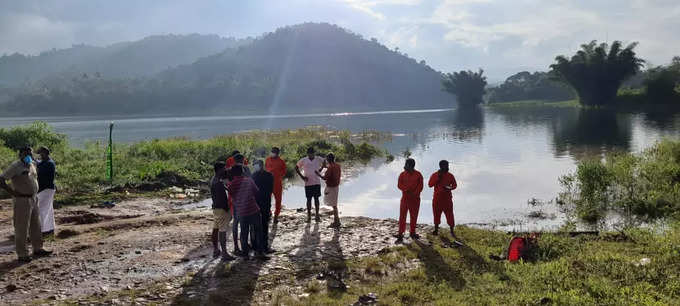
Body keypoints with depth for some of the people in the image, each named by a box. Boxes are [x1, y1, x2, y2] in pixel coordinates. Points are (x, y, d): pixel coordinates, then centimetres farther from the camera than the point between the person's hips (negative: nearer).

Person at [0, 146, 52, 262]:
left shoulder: (32, 165, 11)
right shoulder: (15, 166, -12)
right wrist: (12, 192, -19)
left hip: (33, 199, 8)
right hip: (22, 201, -8)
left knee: (36, 226, 15)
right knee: (22, 229, -2)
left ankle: (38, 249, 26)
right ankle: (22, 255, 5)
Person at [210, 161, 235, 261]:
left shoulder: (214, 179, 9)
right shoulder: (218, 182, -22)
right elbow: (221, 199, -23)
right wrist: (228, 211, -18)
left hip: (216, 208, 10)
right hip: (221, 209, -10)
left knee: (216, 229, 16)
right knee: (222, 231, -6)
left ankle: (215, 251, 25)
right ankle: (224, 253, -4)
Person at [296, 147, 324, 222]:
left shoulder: (318, 159, 0)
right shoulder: (303, 160, -3)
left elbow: (323, 164, 19)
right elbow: (296, 168, 7)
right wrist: (301, 176, -2)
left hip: (317, 182, 1)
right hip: (308, 183, -1)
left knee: (316, 198, 5)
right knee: (309, 199, 3)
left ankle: (317, 215, 13)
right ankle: (309, 216, 11)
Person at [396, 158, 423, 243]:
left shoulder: (418, 175, 0)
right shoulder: (402, 174, 2)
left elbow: (420, 186, -2)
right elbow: (399, 185, -2)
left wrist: (415, 193, -16)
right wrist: (407, 190, -17)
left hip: (415, 199, 1)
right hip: (405, 198, 0)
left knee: (414, 217, 9)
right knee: (402, 216, -6)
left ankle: (412, 233, 22)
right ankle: (400, 235, -5)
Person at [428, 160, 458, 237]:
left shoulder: (450, 176, 2)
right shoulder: (434, 175, 1)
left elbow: (455, 185, 7)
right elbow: (430, 184, -8)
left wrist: (449, 188, -14)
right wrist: (438, 178, -16)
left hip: (447, 198, 0)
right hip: (437, 198, 0)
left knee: (449, 214, -4)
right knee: (436, 214, 6)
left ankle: (452, 231, 1)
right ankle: (436, 229, 19)